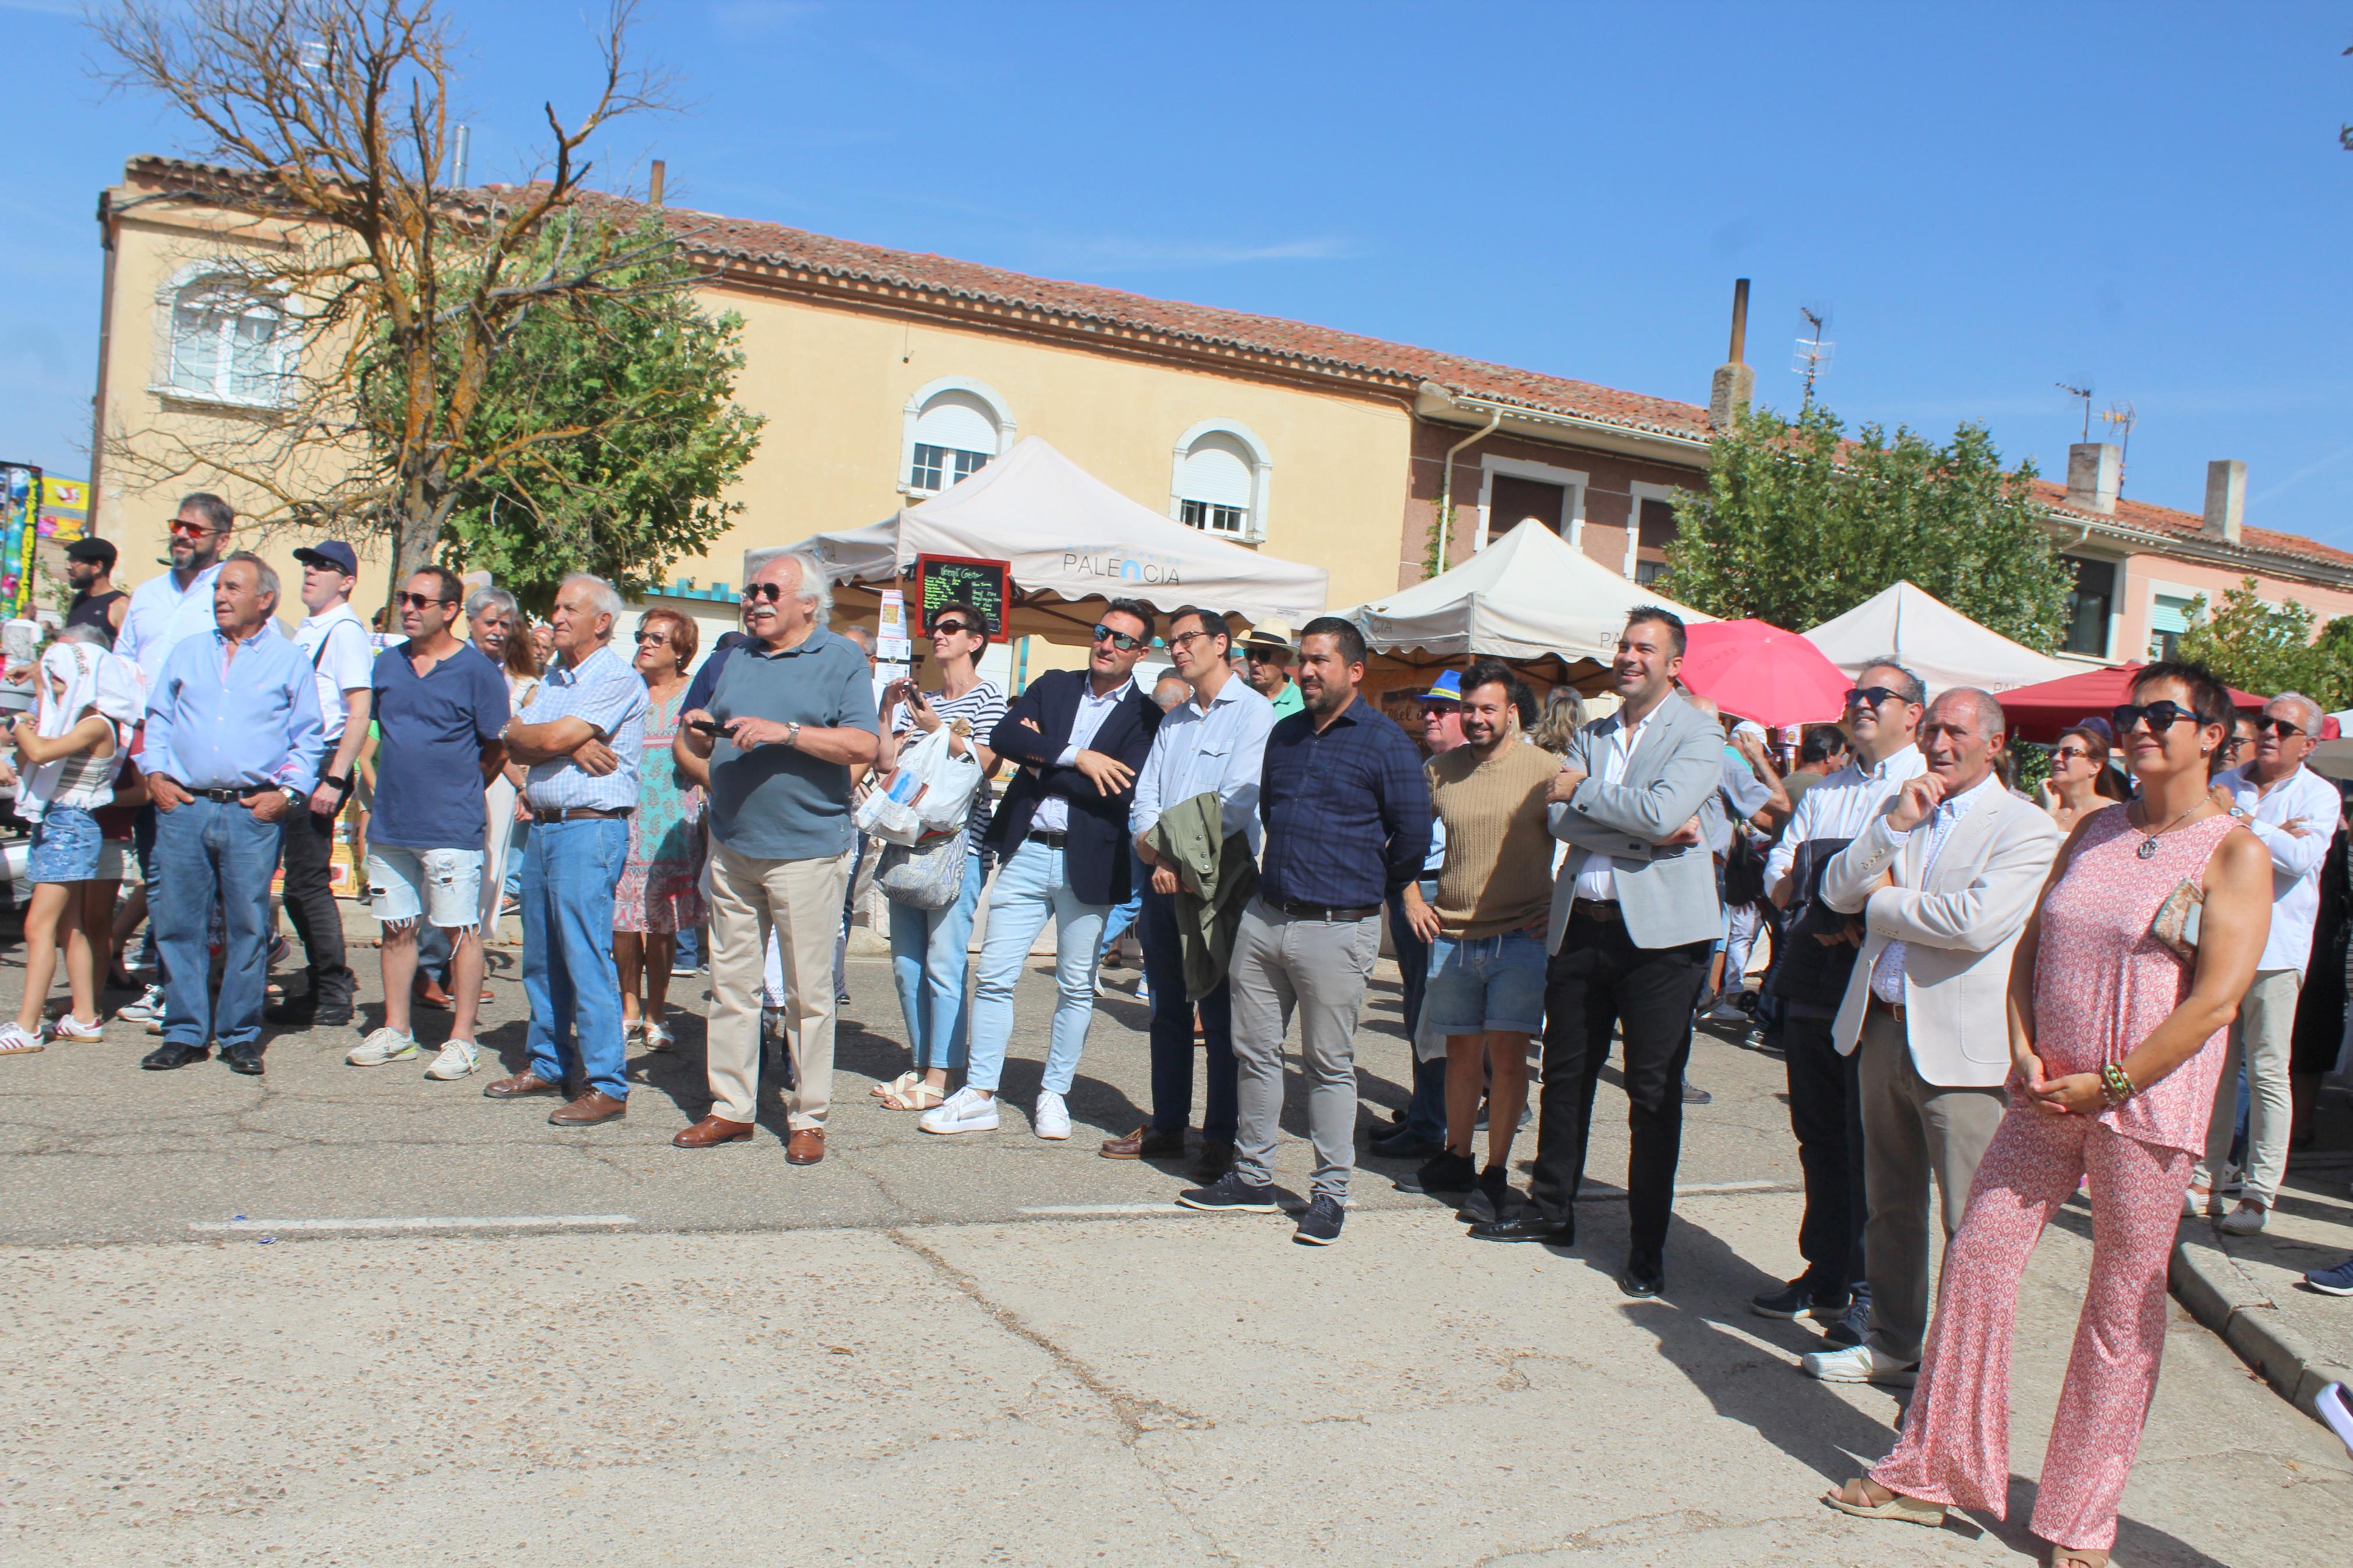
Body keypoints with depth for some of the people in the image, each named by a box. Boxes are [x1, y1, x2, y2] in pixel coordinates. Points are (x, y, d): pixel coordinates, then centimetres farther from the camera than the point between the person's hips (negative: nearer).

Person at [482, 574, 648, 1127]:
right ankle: (548, 1065, 27)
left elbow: (552, 738, -18)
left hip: (590, 829, -9)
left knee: (586, 957, -8)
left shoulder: (617, 679, -10)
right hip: (544, 827, 9)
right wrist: (572, 746, -12)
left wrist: (518, 729, 4)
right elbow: (518, 749, 7)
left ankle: (607, 1086, -4)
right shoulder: (553, 678, 18)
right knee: (542, 957, 14)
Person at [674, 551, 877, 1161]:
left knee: (809, 991, 0)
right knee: (731, 983, 10)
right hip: (731, 847, 6)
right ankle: (731, 1107, 20)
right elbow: (704, 747, 22)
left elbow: (865, 745, -13)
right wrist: (697, 732, -2)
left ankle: (808, 1118, 10)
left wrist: (786, 732, -21)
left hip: (806, 851, -5)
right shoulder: (734, 658, 16)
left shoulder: (841, 659, 0)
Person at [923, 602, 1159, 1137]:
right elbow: (1003, 736, -6)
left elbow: (1120, 790, -17)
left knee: (1076, 987, 8)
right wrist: (1074, 756, -17)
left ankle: (1054, 1096, 22)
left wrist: (1041, 760, -10)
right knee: (993, 976, 1)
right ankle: (979, 1097, 10)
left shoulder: (1146, 716, -1)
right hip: (1026, 853, 3)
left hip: (1088, 864, -2)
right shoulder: (1054, 686, 10)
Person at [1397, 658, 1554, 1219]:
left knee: (1507, 1053, -4)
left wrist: (1559, 910, -6)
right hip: (1452, 936, 3)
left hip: (1520, 937, -3)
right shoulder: (1441, 769, 6)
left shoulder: (1548, 769, -4)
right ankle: (1456, 1159, 25)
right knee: (1461, 1051, 11)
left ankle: (1495, 1174, 5)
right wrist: (1412, 899, 11)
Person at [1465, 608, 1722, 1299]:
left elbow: (1664, 811, -20)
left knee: (1654, 1092, 2)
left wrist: (1581, 790, -8)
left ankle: (1648, 1247, 12)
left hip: (1659, 931, -5)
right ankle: (1551, 1209, 31)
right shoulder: (1591, 734, 13)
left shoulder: (1698, 735, -3)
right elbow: (1559, 819, -2)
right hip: (1581, 925, 6)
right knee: (1565, 1074, 15)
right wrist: (1647, 834, -14)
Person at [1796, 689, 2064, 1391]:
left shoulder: (2026, 828, -7)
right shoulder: (1901, 812, 14)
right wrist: (1894, 825, -7)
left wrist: (1886, 902, -7)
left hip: (1960, 1045, -7)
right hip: (1883, 1029, 7)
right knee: (1892, 1208, 18)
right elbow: (1836, 890, 4)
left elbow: (1975, 922, -22)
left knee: (1974, 1225, -1)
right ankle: (1892, 1344, 31)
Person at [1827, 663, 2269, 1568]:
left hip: (2147, 1108, -5)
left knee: (2122, 1307, 5)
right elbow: (2031, 946, 12)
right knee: (1977, 1258, 5)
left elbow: (2215, 1000, -14)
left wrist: (2108, 1083, -15)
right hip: (2048, 1094, 5)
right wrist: (2026, 1052, -3)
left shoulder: (2233, 853, -6)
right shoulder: (2093, 831, 11)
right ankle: (1935, 1472, 19)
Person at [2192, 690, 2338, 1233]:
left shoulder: (2319, 795, 2)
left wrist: (2240, 819, -12)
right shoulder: (2226, 785, 12)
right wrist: (2274, 835, -10)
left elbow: (2301, 858, -14)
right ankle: (2205, 1181, 14)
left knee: (2268, 1074, -2)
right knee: (2212, 1067, 6)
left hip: (2274, 949, -3)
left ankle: (2258, 1193, 5)